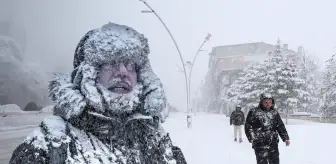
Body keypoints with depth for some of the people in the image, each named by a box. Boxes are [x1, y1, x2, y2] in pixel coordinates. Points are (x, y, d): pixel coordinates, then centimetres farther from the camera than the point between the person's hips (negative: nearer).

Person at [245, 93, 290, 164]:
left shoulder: (274, 113, 10)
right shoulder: (254, 112, -3)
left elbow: (280, 126, 14)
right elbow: (248, 126, -3)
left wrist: (285, 138, 6)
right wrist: (252, 138, -12)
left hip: (273, 144, 4)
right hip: (260, 145, -4)